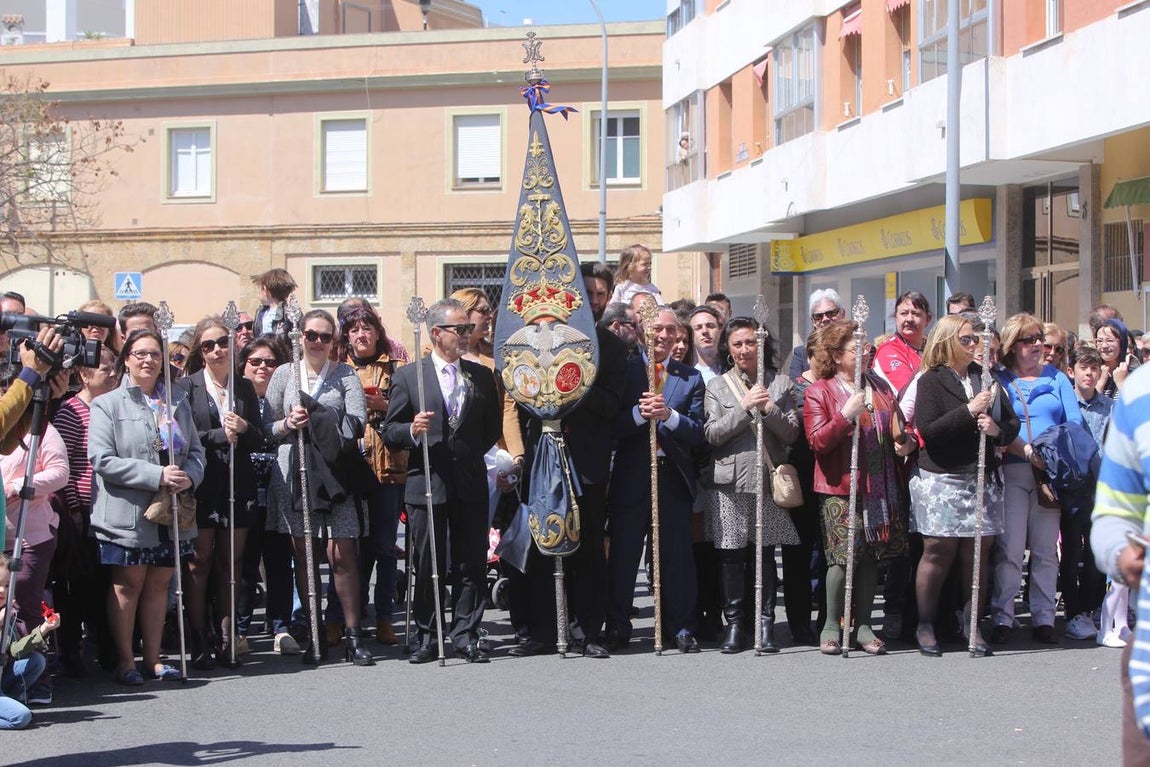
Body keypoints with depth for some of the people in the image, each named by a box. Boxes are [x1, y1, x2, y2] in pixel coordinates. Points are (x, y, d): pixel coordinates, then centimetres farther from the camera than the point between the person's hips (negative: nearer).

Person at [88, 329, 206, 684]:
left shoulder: (178, 402, 12)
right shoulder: (108, 405, -4)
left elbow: (196, 450, 13)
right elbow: (102, 459, -14)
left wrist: (189, 476, -10)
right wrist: (157, 476, -20)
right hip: (128, 512, -4)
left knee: (159, 583, 9)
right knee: (128, 584, 1)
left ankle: (153, 658, 18)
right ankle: (125, 660, 11)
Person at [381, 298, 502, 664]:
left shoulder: (482, 376, 11)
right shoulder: (408, 375, 3)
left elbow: (493, 428, 18)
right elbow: (389, 431, 2)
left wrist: (470, 455, 9)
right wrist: (412, 431, -17)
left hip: (470, 483, 2)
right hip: (426, 483, -2)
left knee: (472, 563, 2)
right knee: (426, 565, 3)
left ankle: (465, 635, 10)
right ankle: (427, 638, 11)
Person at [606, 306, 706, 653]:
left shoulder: (690, 378, 8)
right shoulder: (625, 370, 4)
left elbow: (698, 432, -2)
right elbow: (612, 425, -4)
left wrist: (668, 415, -17)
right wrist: (640, 413, -20)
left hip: (673, 478, 1)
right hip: (631, 478, -1)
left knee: (677, 556, 4)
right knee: (623, 555, 4)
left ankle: (681, 628, 11)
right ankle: (617, 627, 13)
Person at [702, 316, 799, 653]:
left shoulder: (781, 384, 10)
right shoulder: (717, 386, 9)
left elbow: (792, 433, 3)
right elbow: (712, 434, -2)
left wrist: (769, 409, -13)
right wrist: (745, 407, -11)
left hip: (769, 480, 0)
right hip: (730, 482, 0)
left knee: (766, 553, 2)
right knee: (731, 556, 0)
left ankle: (765, 623, 8)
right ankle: (734, 623, 7)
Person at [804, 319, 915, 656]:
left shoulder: (880, 387, 15)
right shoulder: (819, 392, -2)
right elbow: (817, 442, -12)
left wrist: (906, 442, 6)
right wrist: (846, 414, -21)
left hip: (882, 487, 5)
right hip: (841, 489, -5)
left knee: (871, 556, 7)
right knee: (843, 556, -9)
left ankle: (863, 625, 14)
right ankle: (832, 626, 5)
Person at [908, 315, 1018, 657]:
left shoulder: (985, 378, 14)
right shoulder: (932, 381, -2)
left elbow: (1012, 423, 15)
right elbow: (927, 430, -14)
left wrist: (997, 429, -7)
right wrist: (968, 411, -18)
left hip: (982, 479, 5)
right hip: (941, 481, -5)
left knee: (977, 552, 4)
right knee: (939, 551, -3)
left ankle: (972, 625, 12)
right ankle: (925, 626, 7)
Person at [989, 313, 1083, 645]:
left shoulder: (1057, 378, 14)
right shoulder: (999, 380, 6)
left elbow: (1075, 424, 5)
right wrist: (1028, 451, -19)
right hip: (1012, 471, -3)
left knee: (1046, 549, 2)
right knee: (1009, 548, -8)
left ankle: (1043, 618, 7)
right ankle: (1002, 618, -4)